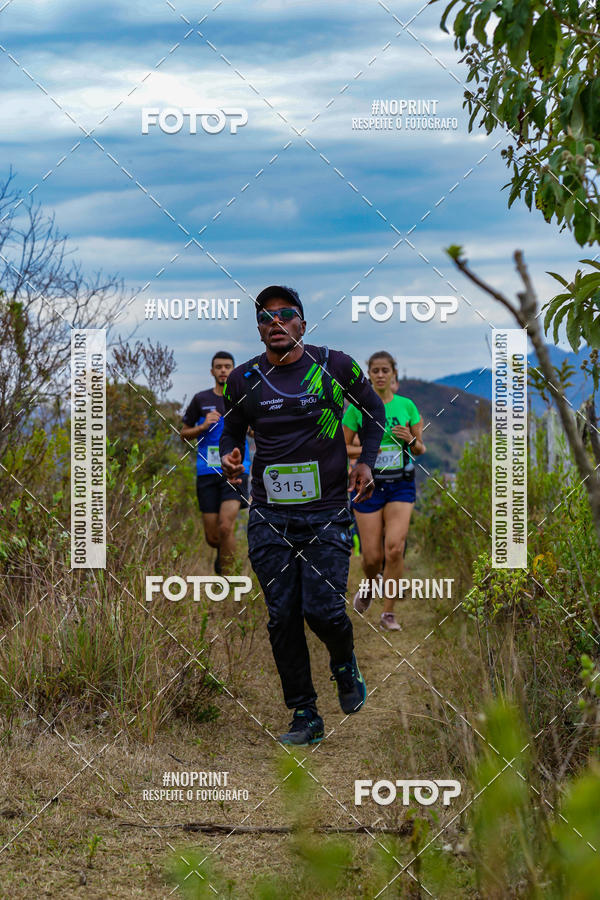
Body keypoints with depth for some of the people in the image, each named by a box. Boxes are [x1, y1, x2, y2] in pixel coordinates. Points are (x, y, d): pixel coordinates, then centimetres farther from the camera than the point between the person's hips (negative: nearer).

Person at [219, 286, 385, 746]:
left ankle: (345, 662, 25)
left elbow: (374, 407, 14)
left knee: (323, 610, -11)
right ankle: (305, 716, 11)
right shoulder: (244, 379, 1)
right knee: (282, 617, -1)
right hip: (270, 515, 2)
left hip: (327, 511, -2)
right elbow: (232, 430, 17)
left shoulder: (334, 365, -3)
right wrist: (230, 456, -6)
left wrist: (366, 461, 2)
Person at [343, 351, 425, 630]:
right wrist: (363, 449, -15)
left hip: (401, 485, 0)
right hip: (369, 484, 0)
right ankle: (370, 586, 34)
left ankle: (388, 613, -6)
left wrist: (410, 440, -12)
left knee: (395, 548, -16)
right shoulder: (357, 408, 0)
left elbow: (420, 450, 10)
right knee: (372, 556, -2)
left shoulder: (406, 406, 3)